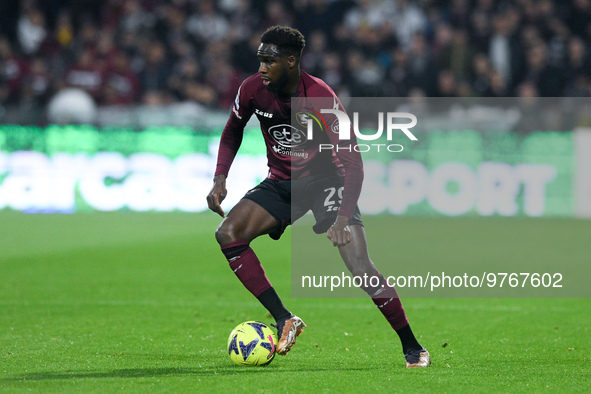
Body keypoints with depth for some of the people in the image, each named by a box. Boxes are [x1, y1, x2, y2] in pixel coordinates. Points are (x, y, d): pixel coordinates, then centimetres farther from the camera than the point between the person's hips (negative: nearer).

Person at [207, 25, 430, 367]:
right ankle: (285, 320, -15)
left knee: (361, 268, -19)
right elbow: (233, 131, 11)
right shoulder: (253, 90, -12)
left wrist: (343, 219, -34)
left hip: (325, 179, -5)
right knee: (228, 234, -19)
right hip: (281, 182, 5)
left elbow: (352, 162, -24)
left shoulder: (321, 97, -25)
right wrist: (220, 178, -4)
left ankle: (413, 348, -5)